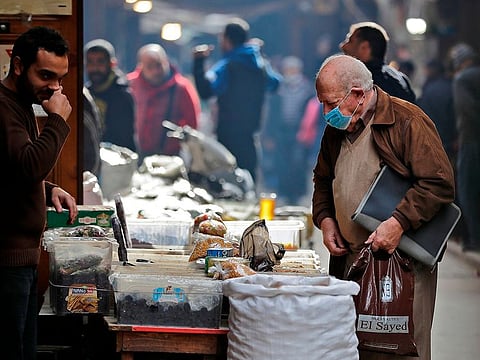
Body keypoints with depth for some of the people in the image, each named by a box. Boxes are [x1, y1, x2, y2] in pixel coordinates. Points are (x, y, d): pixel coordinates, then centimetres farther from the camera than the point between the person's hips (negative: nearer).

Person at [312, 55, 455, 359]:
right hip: (350, 261, 6)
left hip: (404, 259, -6)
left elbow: (440, 183, -15)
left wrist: (398, 223, -22)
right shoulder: (336, 129, 14)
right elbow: (323, 180, 29)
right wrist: (325, 219, 9)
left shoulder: (408, 121, -9)